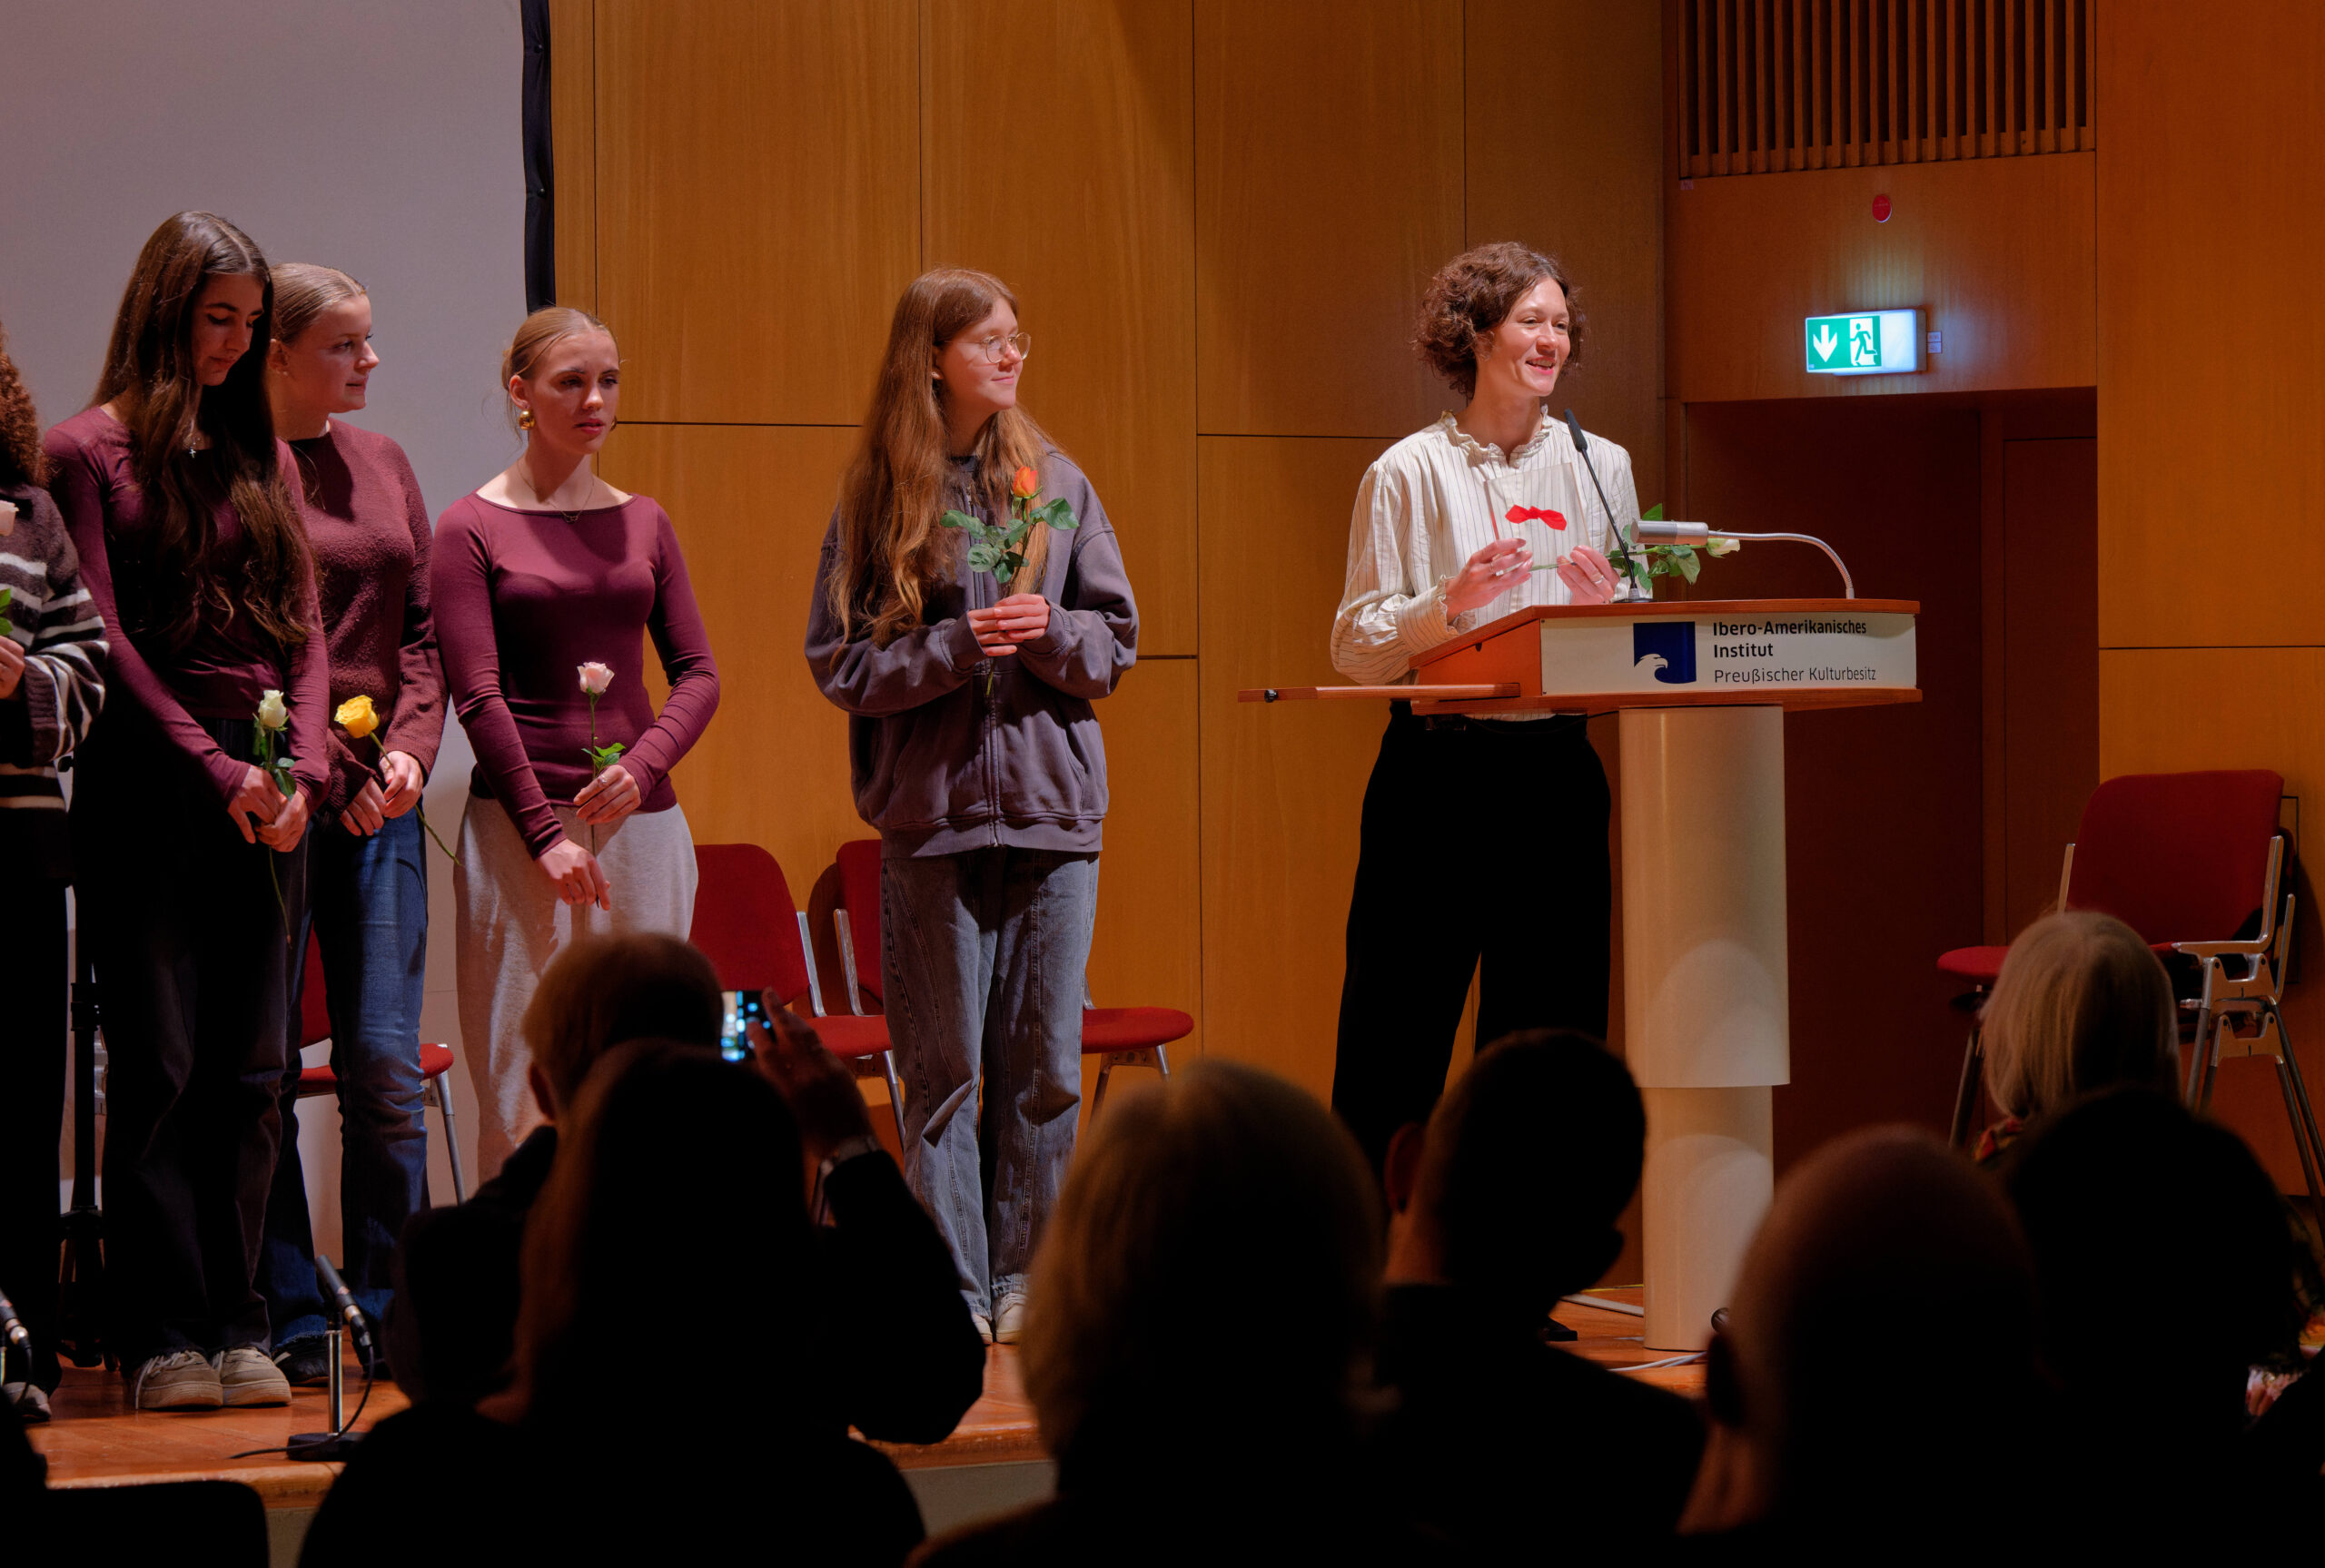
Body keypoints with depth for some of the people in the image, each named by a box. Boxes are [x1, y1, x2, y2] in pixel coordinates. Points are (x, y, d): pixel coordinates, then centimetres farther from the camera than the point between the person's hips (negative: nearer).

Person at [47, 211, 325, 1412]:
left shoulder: (262, 457, 16)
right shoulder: (91, 453, -1)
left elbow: (302, 630, 13)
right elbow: (105, 639, -7)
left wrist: (302, 767, -2)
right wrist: (215, 767, -12)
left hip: (267, 794, 5)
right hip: (149, 788, -5)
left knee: (251, 1071, 3)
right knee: (158, 1069, -4)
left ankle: (234, 1327, 7)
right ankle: (163, 1340, -1)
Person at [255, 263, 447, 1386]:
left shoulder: (383, 463, 15)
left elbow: (423, 628, 15)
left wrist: (409, 747, -1)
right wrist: (318, 769, -13)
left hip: (380, 797, 5)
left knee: (386, 1065, 2)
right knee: (265, 1070, -1)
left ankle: (390, 1310, 9)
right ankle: (290, 1323, 5)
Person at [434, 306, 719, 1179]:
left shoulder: (642, 523, 13)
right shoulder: (472, 528, 1)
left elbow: (697, 674, 11)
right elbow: (478, 696, -5)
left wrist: (642, 764, -8)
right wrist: (546, 835, -12)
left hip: (643, 822, 4)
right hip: (521, 822, -4)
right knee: (524, 1089, -6)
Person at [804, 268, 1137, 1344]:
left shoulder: (1055, 484, 8)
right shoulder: (875, 497, 2)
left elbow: (1116, 640, 9)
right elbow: (841, 661, -1)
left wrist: (1049, 633, -11)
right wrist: (956, 646, -13)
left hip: (1052, 805, 2)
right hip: (934, 809, -2)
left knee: (1044, 1057, 3)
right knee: (942, 1063, 0)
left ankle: (1023, 1279, 12)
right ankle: (950, 1286, 5)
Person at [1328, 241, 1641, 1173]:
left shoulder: (1601, 468, 10)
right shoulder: (1409, 473, 0)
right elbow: (1356, 650, -3)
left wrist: (1605, 604, -8)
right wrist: (1454, 601, -17)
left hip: (1558, 771, 3)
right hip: (1437, 771, -3)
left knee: (1550, 1030, 5)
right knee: (1395, 1035, -3)